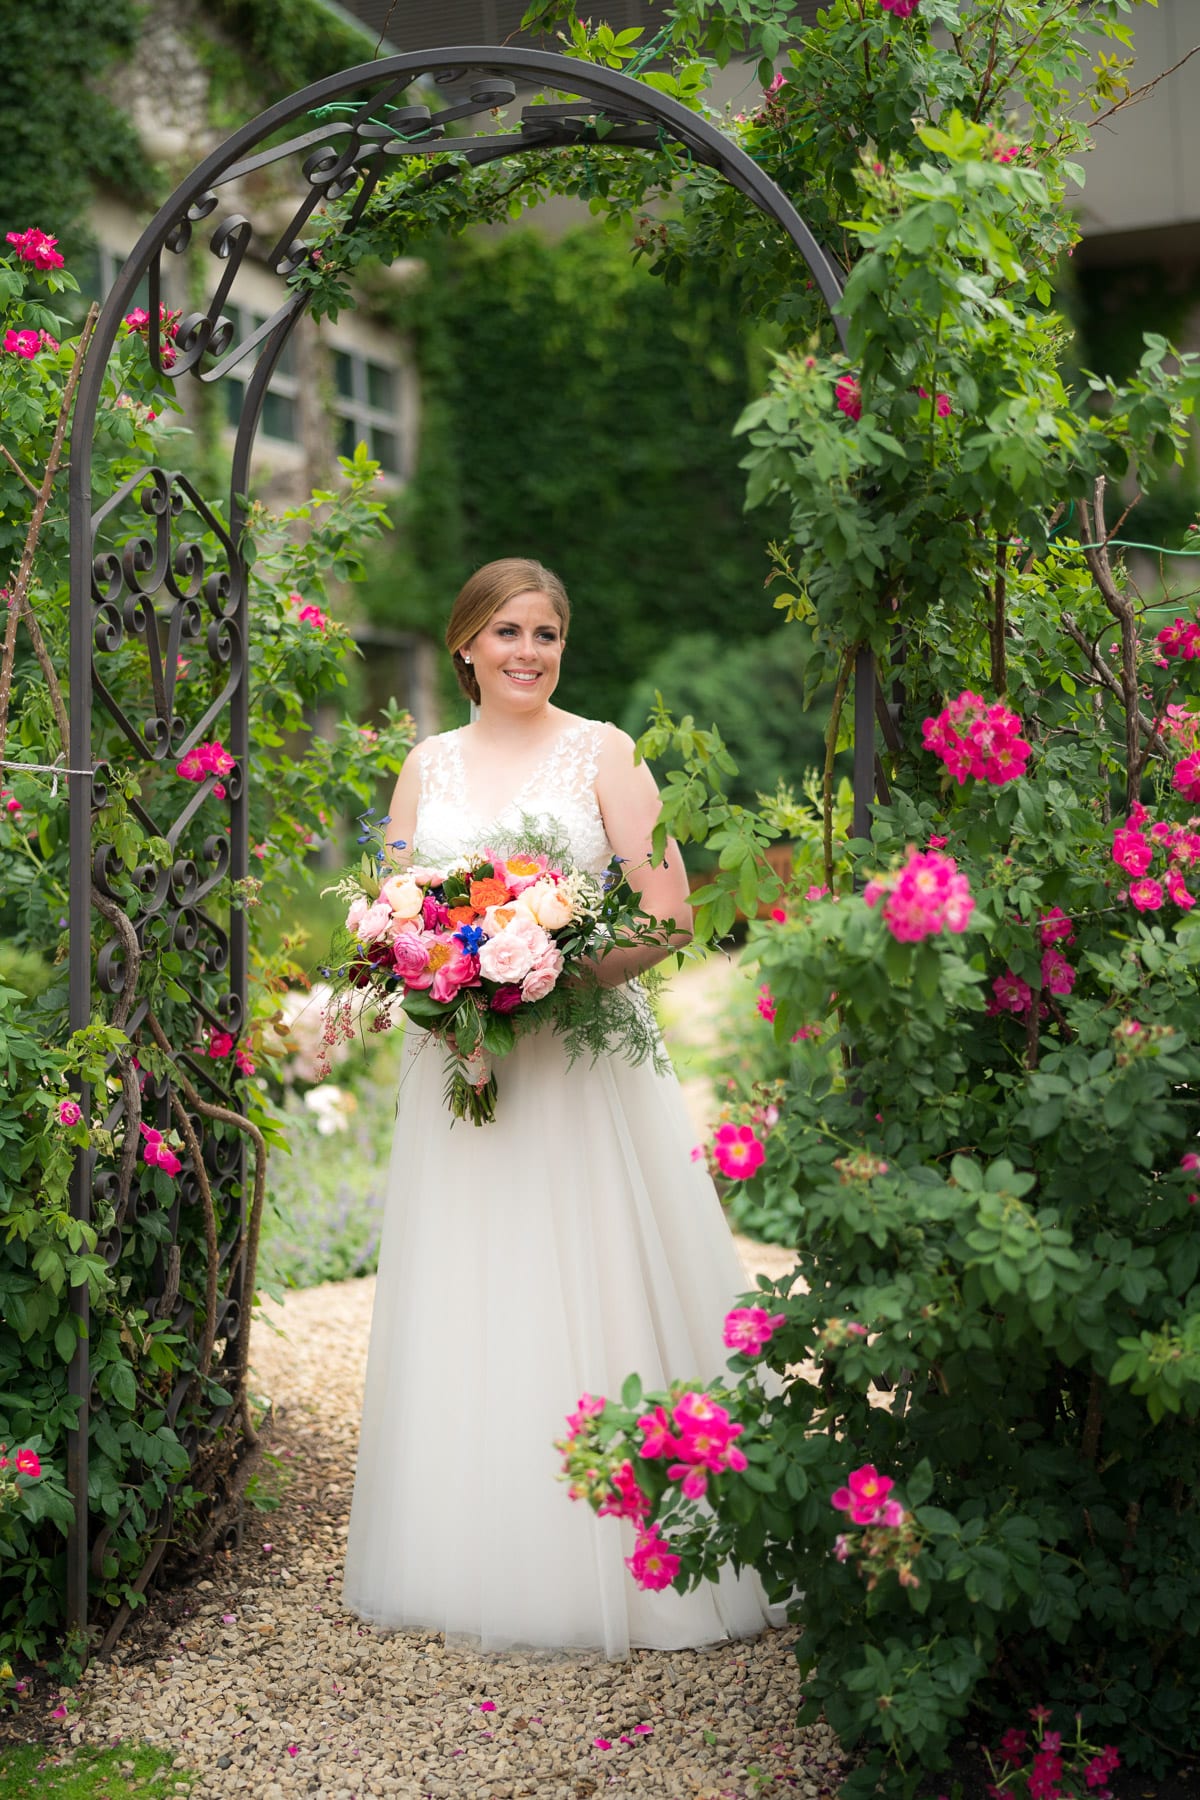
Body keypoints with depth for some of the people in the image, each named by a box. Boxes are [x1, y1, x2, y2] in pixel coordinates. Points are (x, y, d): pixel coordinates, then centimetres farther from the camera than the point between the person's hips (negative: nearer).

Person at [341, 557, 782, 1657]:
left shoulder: (602, 753, 2)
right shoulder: (429, 765, 12)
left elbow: (668, 915, -4)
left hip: (581, 1060, -3)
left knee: (585, 1303, -2)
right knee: (466, 1309, 6)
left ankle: (606, 1568, 9)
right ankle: (470, 1560, 17)